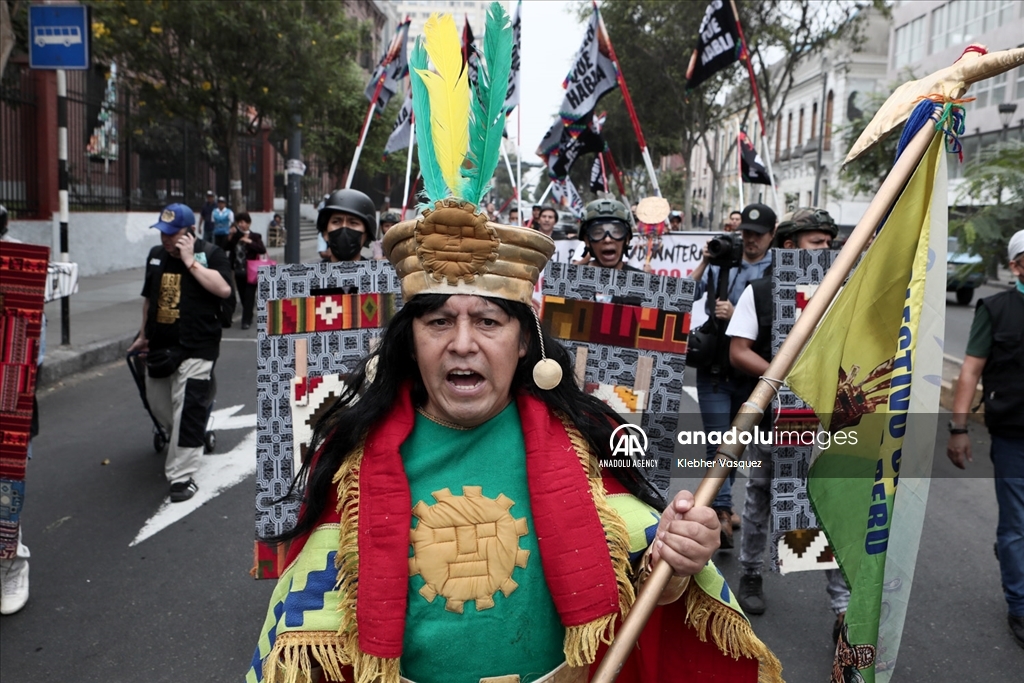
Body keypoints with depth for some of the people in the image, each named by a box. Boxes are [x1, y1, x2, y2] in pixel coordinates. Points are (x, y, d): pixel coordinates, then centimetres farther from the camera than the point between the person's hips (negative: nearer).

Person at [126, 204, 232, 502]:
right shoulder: (156, 255, 11)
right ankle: (184, 439, 43)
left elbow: (224, 289, -22)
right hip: (160, 344, 7)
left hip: (196, 346, -7)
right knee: (158, 402, 16)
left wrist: (190, 261, -19)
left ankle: (181, 476, -4)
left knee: (187, 409, -10)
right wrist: (143, 335, 22)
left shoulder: (211, 253, -6)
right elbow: (148, 298, 21)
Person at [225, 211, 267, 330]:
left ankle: (246, 321, -4)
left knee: (249, 297, -5)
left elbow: (263, 250, -16)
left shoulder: (255, 236, -4)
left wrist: (250, 242, -23)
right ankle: (248, 317, 26)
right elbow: (225, 248, -2)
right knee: (242, 296, 12)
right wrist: (230, 237, -13)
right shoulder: (234, 236, 7)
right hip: (238, 271, 4)